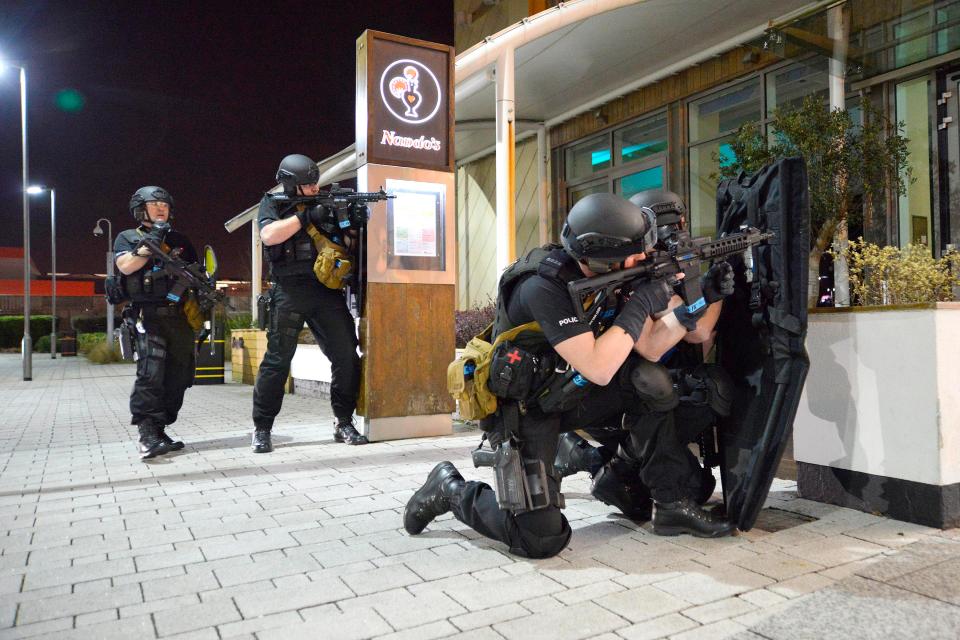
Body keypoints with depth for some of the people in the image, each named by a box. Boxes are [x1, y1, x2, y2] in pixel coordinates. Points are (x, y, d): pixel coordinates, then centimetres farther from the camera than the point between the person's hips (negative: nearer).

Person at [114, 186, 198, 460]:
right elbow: (125, 266, -8)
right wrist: (151, 243, -13)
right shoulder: (128, 237, 11)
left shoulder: (180, 240, 20)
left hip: (180, 316, 5)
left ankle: (159, 430, 11)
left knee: (178, 377, 2)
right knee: (150, 373, -18)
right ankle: (147, 435, -20)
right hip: (148, 316, -4)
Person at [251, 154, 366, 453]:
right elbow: (269, 236, -13)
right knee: (277, 360, -2)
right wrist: (305, 215, -12)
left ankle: (343, 422, 11)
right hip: (289, 292, -3)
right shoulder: (273, 203, 6)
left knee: (346, 356, -1)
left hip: (327, 290, 4)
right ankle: (262, 428, 10)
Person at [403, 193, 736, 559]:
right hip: (524, 410, -7)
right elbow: (598, 369, -34)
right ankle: (450, 490, 10)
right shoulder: (546, 286, -29)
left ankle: (672, 505, 1)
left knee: (651, 382, -11)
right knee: (541, 539, -13)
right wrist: (640, 305, -27)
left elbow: (650, 348, -1)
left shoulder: (613, 277, -6)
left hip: (567, 394, 8)